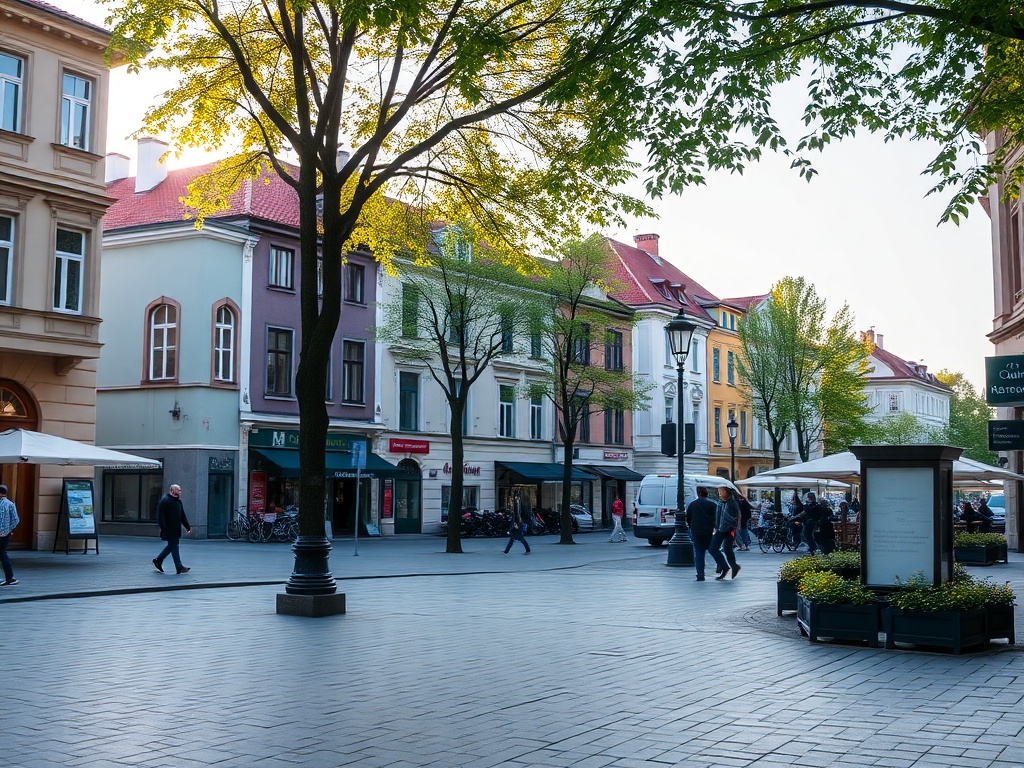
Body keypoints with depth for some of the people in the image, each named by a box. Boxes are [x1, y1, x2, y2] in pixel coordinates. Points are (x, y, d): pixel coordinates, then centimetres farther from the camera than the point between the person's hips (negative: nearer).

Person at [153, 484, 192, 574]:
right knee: (174, 546, -6)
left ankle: (158, 560, 28)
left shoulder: (178, 501, 15)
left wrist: (187, 526, 14)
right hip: (169, 530, -9)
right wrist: (164, 529, -20)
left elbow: (182, 516, 20)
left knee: (172, 546, 13)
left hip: (176, 529, 9)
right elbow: (160, 516, -15)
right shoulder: (164, 501, -11)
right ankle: (179, 567, -4)